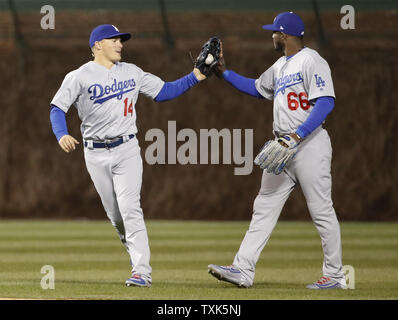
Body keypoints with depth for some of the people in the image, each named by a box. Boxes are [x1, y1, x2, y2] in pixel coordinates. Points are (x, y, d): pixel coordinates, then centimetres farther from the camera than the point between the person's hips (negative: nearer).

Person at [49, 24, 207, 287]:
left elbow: (164, 92, 12)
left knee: (130, 209, -14)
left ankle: (142, 272, -19)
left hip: (127, 149, 0)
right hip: (96, 154, 0)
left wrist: (195, 78, 0)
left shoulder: (132, 72, 9)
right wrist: (62, 135, -26)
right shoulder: (80, 76, -2)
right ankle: (138, 255, 28)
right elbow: (57, 108, -7)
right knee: (115, 215, 6)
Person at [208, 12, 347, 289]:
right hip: (283, 146, 9)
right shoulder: (280, 66, 18)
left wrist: (298, 135, -27)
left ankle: (335, 275, 3)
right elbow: (257, 88, 36)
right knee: (264, 207, 4)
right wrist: (224, 72, 28)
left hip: (310, 142, -9)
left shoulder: (311, 61, -11)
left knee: (322, 211, -5)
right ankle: (243, 269, 1)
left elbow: (326, 102, -21)